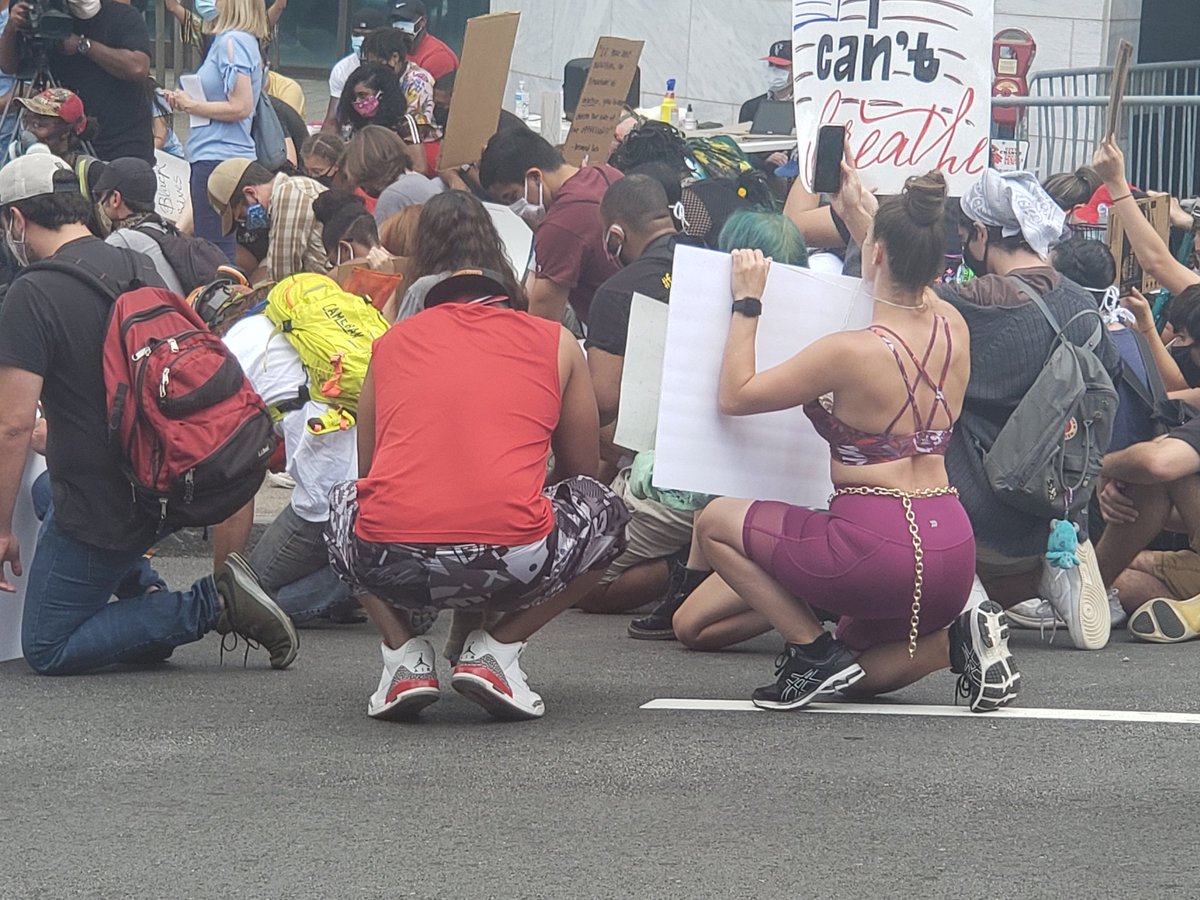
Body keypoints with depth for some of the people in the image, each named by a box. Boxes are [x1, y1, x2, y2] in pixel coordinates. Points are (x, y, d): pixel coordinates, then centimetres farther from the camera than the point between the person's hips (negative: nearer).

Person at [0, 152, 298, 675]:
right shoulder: (140, 268, 7)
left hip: (97, 508, -9)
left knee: (47, 650, 3)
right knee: (46, 491, 35)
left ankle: (211, 606, -10)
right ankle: (144, 597, 18)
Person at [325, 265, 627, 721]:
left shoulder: (393, 341, 27)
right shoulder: (556, 342, 22)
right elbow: (578, 473, 32)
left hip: (389, 561, 2)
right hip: (514, 561, -2)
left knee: (343, 507, 39)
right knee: (606, 512, 31)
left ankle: (404, 653, 16)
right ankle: (497, 650, 13)